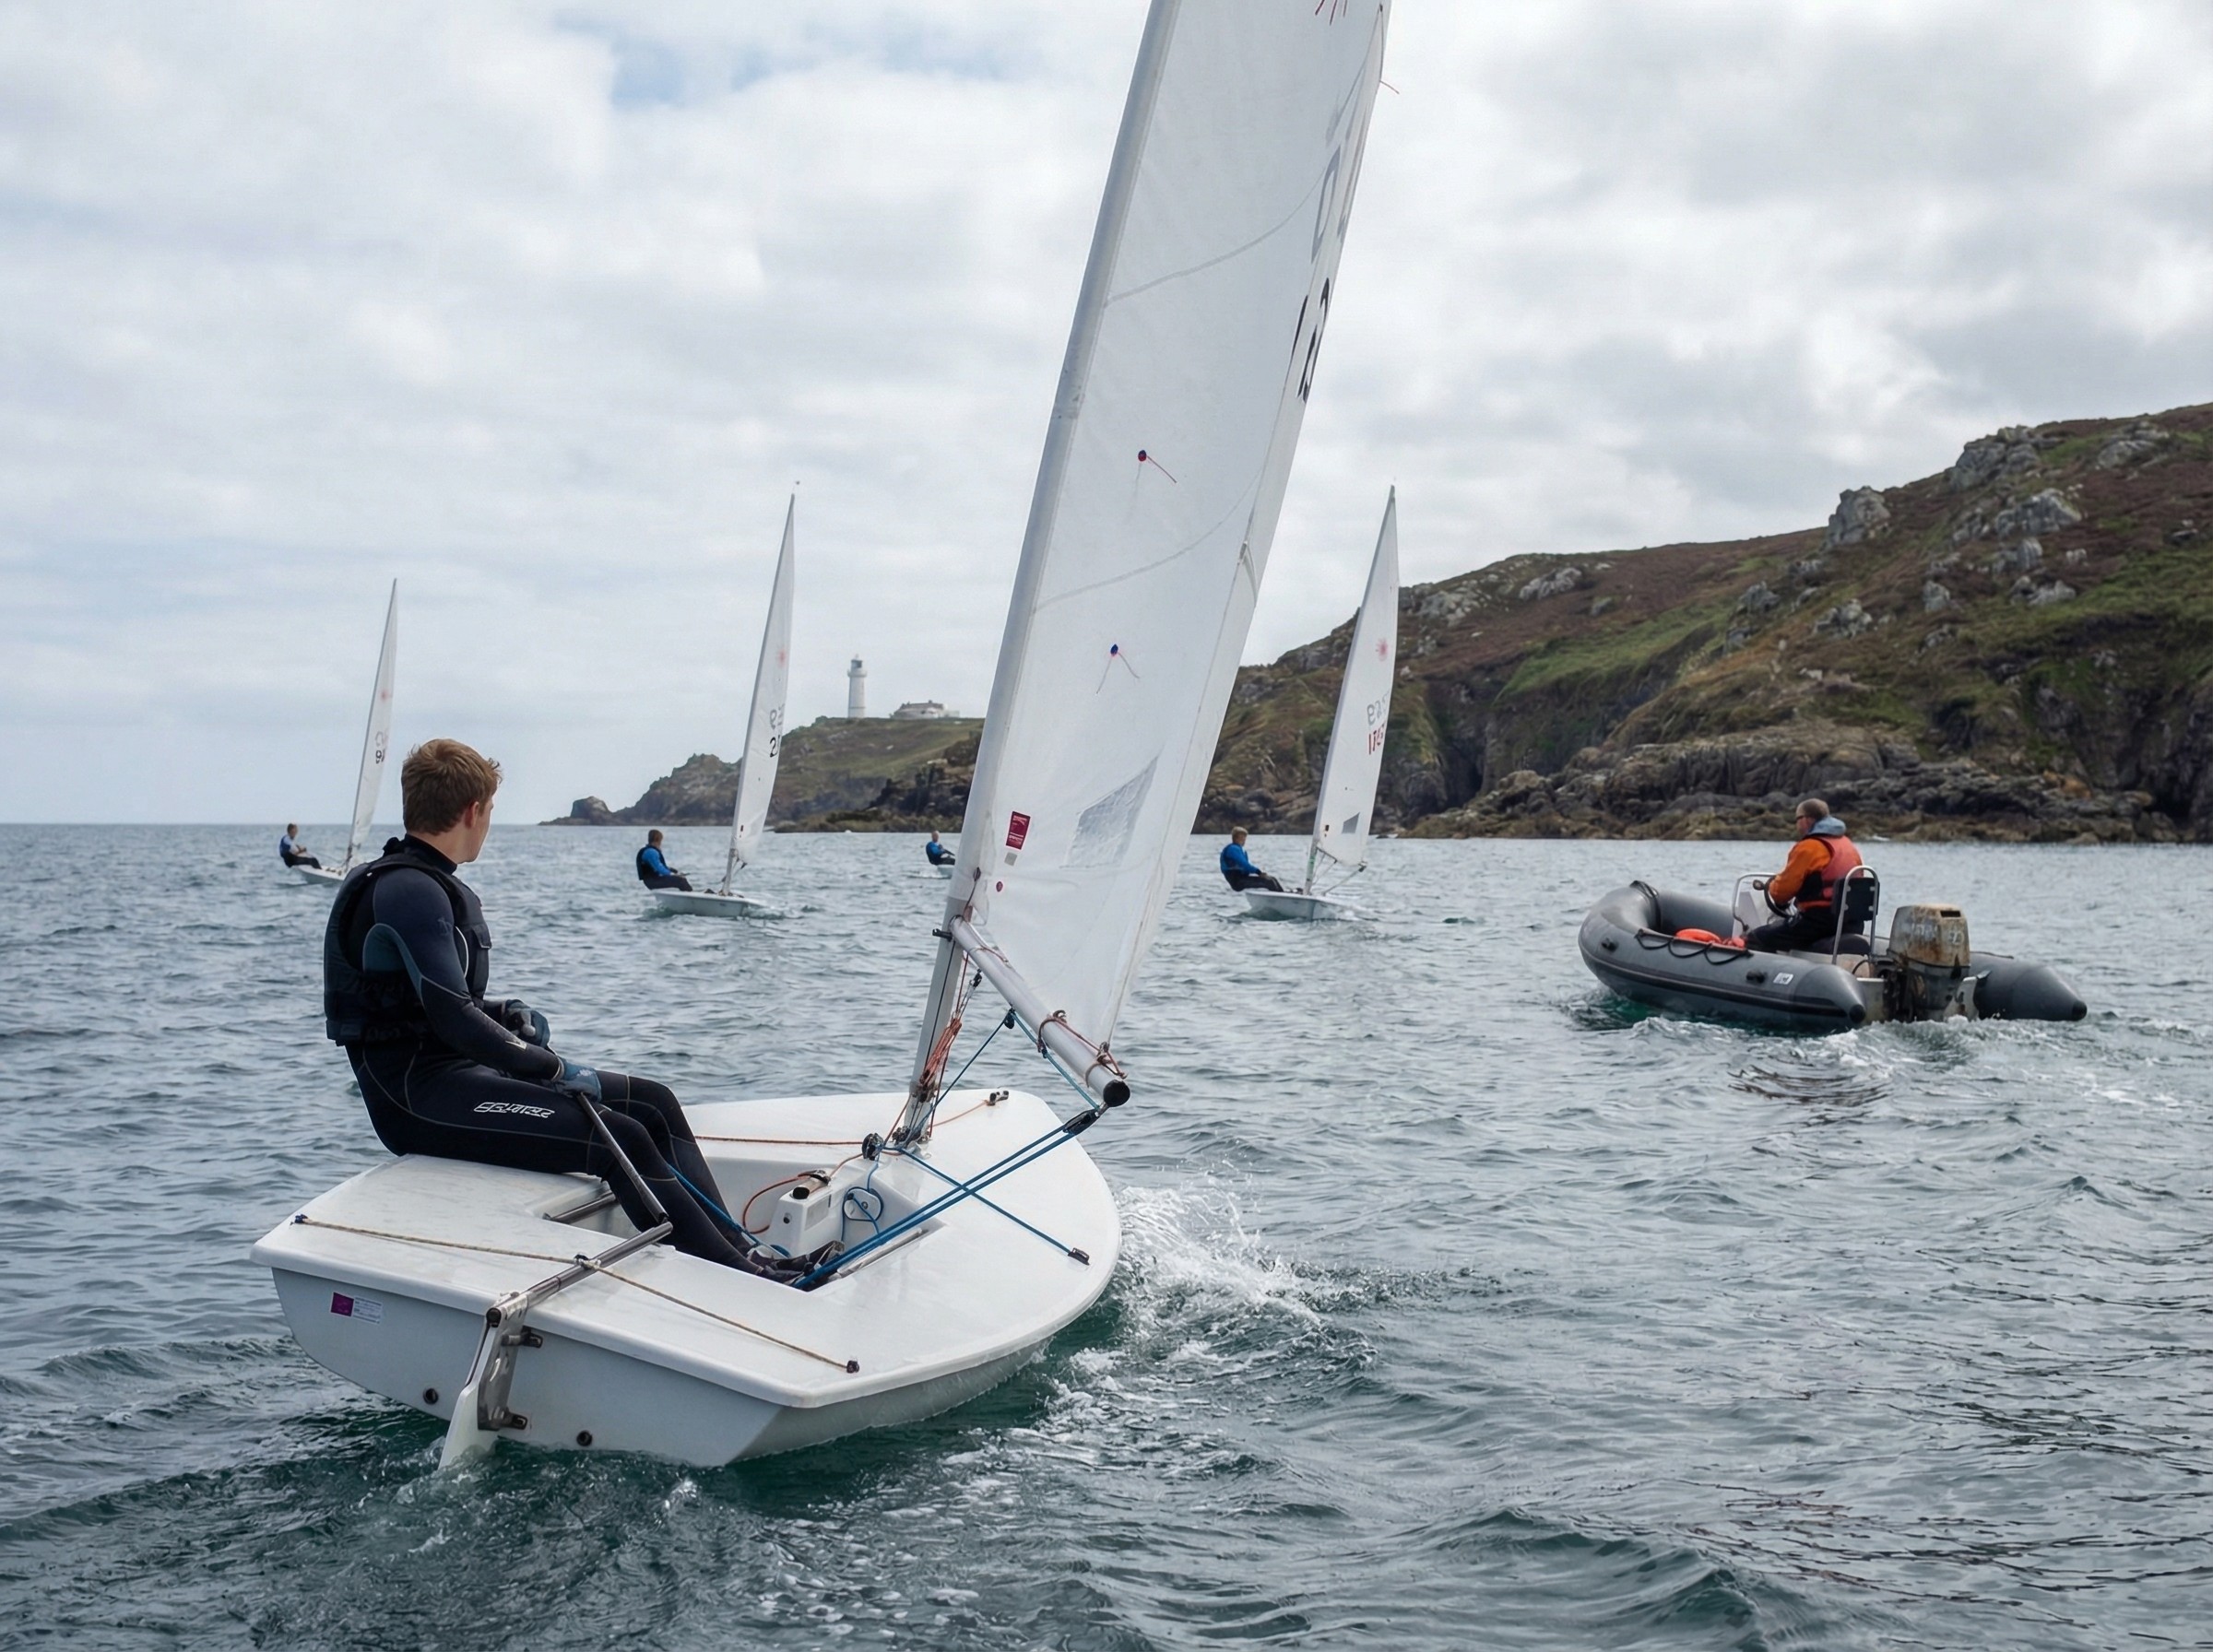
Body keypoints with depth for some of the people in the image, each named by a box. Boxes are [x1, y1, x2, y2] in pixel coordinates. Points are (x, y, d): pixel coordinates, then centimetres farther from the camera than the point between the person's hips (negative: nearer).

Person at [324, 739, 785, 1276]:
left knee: (653, 1103, 3)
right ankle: (736, 1279, -18)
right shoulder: (407, 890, -16)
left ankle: (739, 1249, -3)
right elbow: (452, 1020, -22)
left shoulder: (430, 886, 16)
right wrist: (553, 1067, -14)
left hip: (455, 1071, 10)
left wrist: (505, 1014, 8)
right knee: (623, 1140, -21)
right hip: (418, 1096, -10)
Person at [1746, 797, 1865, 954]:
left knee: (1755, 941, -6)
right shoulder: (1848, 844, 17)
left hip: (1820, 921, -9)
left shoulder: (1808, 847, -9)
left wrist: (1771, 884, 12)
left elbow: (1781, 891, -10)